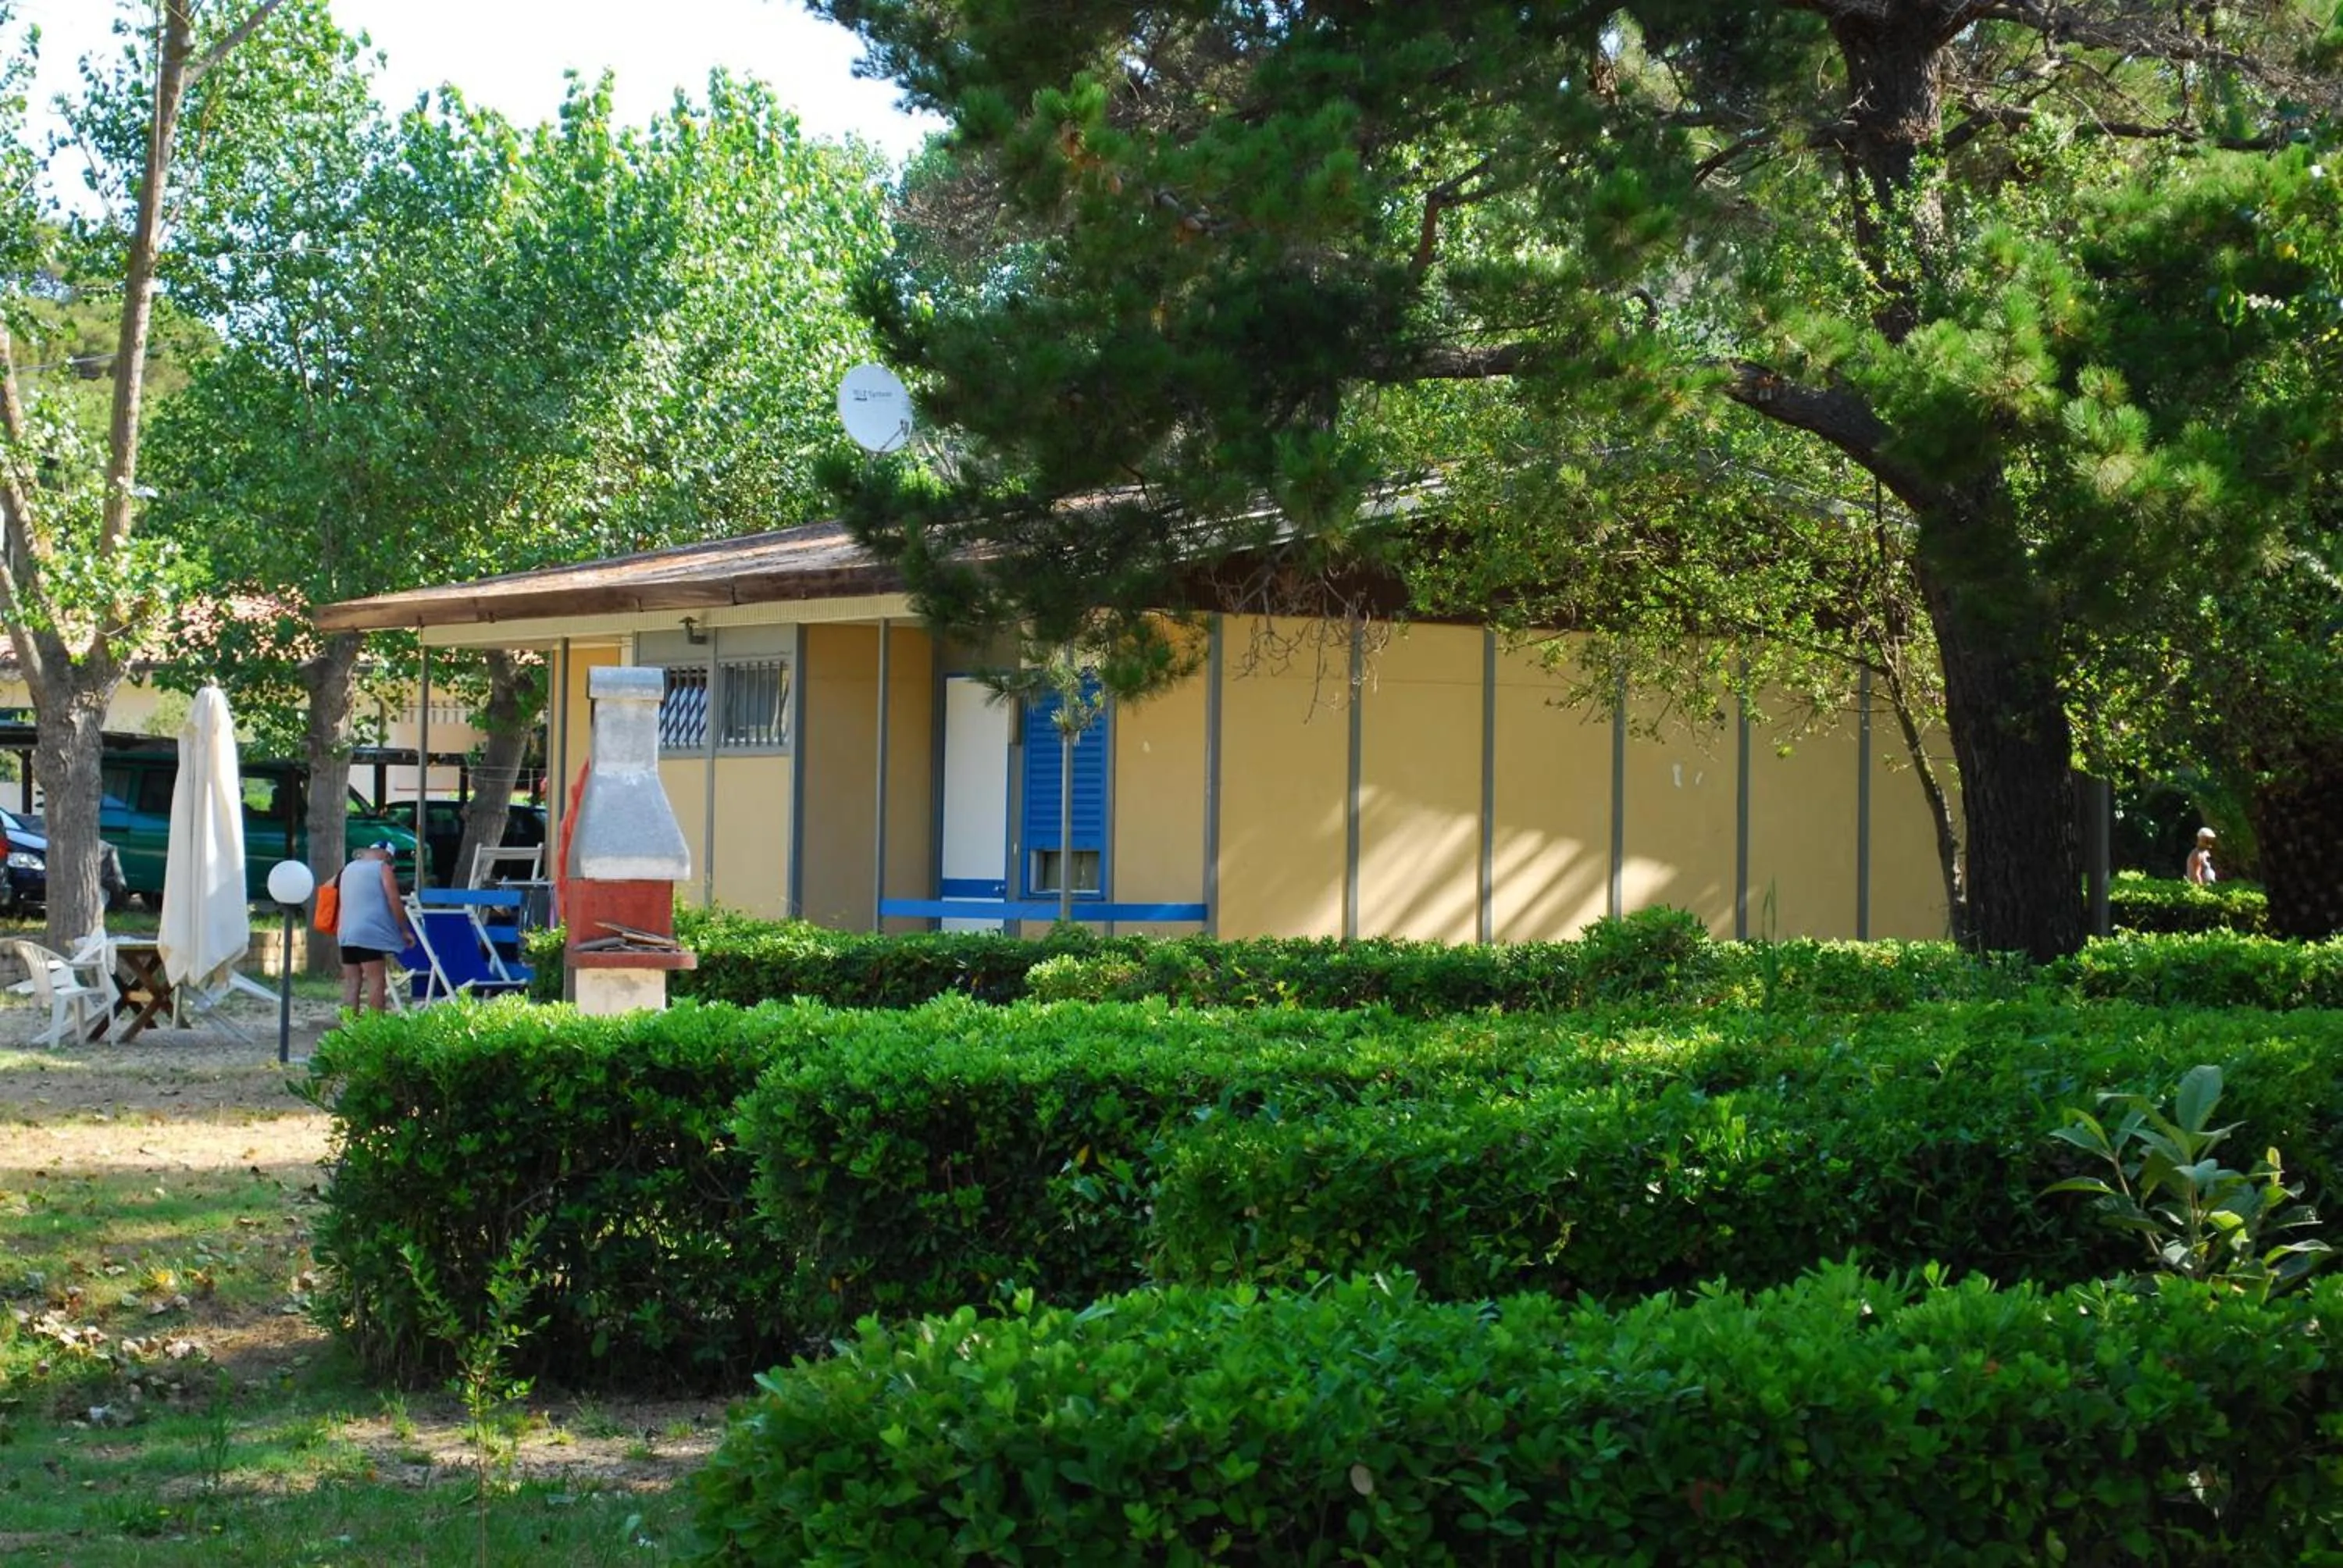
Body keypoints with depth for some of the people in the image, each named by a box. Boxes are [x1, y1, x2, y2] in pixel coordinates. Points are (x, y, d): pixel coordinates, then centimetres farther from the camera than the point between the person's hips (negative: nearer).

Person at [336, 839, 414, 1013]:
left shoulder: (348, 869, 20)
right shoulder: (382, 868, -1)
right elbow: (394, 903, -6)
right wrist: (405, 931, 1)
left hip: (346, 934, 7)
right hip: (372, 933, -7)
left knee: (351, 982, 6)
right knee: (377, 981, -7)